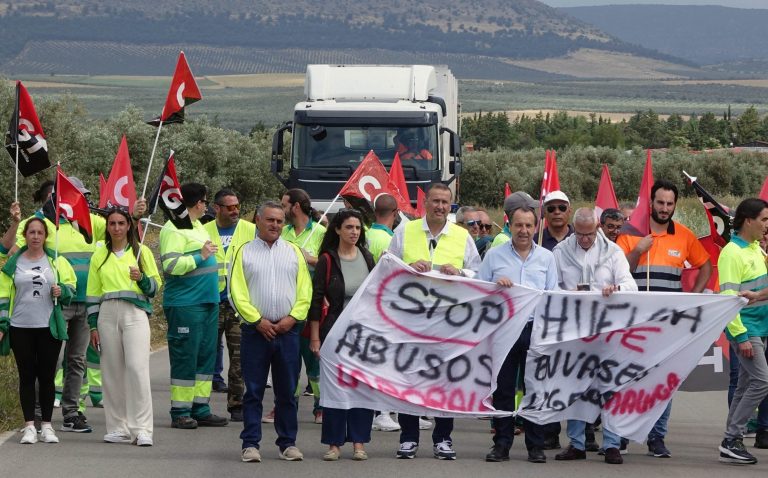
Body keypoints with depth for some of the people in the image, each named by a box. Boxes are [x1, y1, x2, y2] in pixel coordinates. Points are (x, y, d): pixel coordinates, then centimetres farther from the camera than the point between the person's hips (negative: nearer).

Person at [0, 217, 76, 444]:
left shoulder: (57, 262, 8)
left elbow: (71, 287, 12)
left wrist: (62, 291, -10)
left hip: (49, 327, 0)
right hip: (21, 327, 0)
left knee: (47, 376, 1)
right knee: (27, 376, 1)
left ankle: (47, 426, 7)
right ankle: (29, 426, 3)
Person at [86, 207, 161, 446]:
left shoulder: (141, 252, 9)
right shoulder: (99, 255, 14)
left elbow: (156, 285, 11)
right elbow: (93, 293, 16)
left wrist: (142, 279, -10)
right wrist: (93, 326, 10)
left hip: (135, 312, -3)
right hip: (107, 314, 3)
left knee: (137, 367, -14)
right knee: (112, 371, 1)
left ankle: (141, 429, -14)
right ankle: (118, 428, 7)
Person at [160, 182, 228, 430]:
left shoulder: (198, 227, 19)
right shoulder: (173, 230, -11)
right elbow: (170, 265, -22)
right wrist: (200, 256, -20)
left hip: (207, 302, 9)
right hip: (185, 304, -9)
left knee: (205, 356, 10)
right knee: (185, 357, -6)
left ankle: (200, 409, 16)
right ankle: (180, 413, -1)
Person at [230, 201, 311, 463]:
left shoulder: (294, 252, 11)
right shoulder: (245, 252, 5)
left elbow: (305, 291, 6)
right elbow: (237, 292, -2)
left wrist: (292, 317, -7)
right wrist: (258, 320, -10)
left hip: (288, 329, 2)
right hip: (255, 330, -2)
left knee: (287, 392, 5)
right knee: (253, 391, 0)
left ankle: (288, 443, 11)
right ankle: (250, 444, 2)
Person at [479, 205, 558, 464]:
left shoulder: (546, 258, 12)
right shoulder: (494, 255, 9)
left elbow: (553, 295, 8)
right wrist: (496, 285, -10)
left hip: (535, 329, 0)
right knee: (503, 388, 2)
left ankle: (536, 445, 7)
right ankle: (502, 443, 8)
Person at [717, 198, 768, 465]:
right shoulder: (732, 253, -14)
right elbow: (728, 298, -18)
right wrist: (741, 336, -21)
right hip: (744, 328, -8)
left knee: (746, 386, 8)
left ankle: (731, 442, 11)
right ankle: (731, 440, -9)